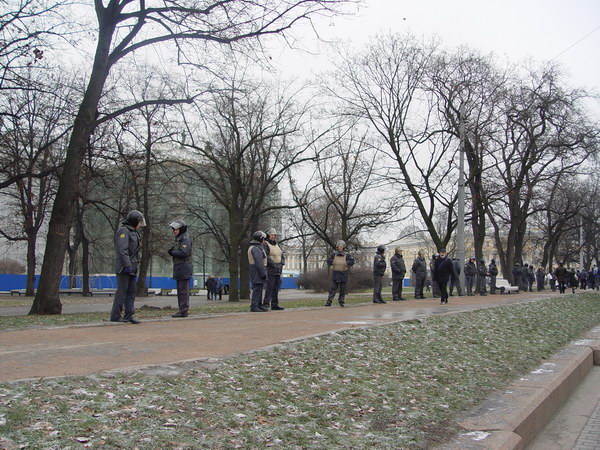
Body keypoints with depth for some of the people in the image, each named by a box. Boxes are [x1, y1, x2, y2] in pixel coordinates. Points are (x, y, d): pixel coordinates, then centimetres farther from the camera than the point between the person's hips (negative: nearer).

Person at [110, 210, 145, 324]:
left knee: (131, 292, 5)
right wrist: (128, 265, -25)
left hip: (131, 267, 9)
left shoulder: (133, 232, 20)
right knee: (122, 291, -6)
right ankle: (115, 316, 0)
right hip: (124, 267, -9)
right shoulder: (123, 230, -10)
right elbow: (122, 249, -19)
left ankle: (129, 315, 6)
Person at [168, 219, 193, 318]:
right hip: (179, 269, 10)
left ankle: (183, 311, -8)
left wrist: (172, 252, -9)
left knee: (183, 290, -9)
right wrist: (171, 251, 2)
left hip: (184, 269, -10)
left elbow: (184, 253, -22)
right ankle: (182, 310, 16)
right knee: (180, 290, 11)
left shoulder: (185, 240, -10)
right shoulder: (178, 240, 21)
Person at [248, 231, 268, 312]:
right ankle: (254, 306, -12)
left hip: (258, 272, 11)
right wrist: (263, 273, -20)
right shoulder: (256, 248, -15)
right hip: (258, 271, -11)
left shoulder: (255, 247, 20)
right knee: (257, 288, -11)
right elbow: (259, 262, -21)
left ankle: (259, 305, 17)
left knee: (259, 289, 13)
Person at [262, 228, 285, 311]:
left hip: (278, 271, 7)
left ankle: (275, 305, 10)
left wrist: (281, 265, -1)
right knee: (269, 288, -12)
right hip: (270, 270, -7)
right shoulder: (265, 245, -6)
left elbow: (282, 256, 16)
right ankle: (265, 304, -10)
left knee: (276, 288, 7)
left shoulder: (277, 245, 17)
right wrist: (274, 265, -19)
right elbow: (266, 257, -17)